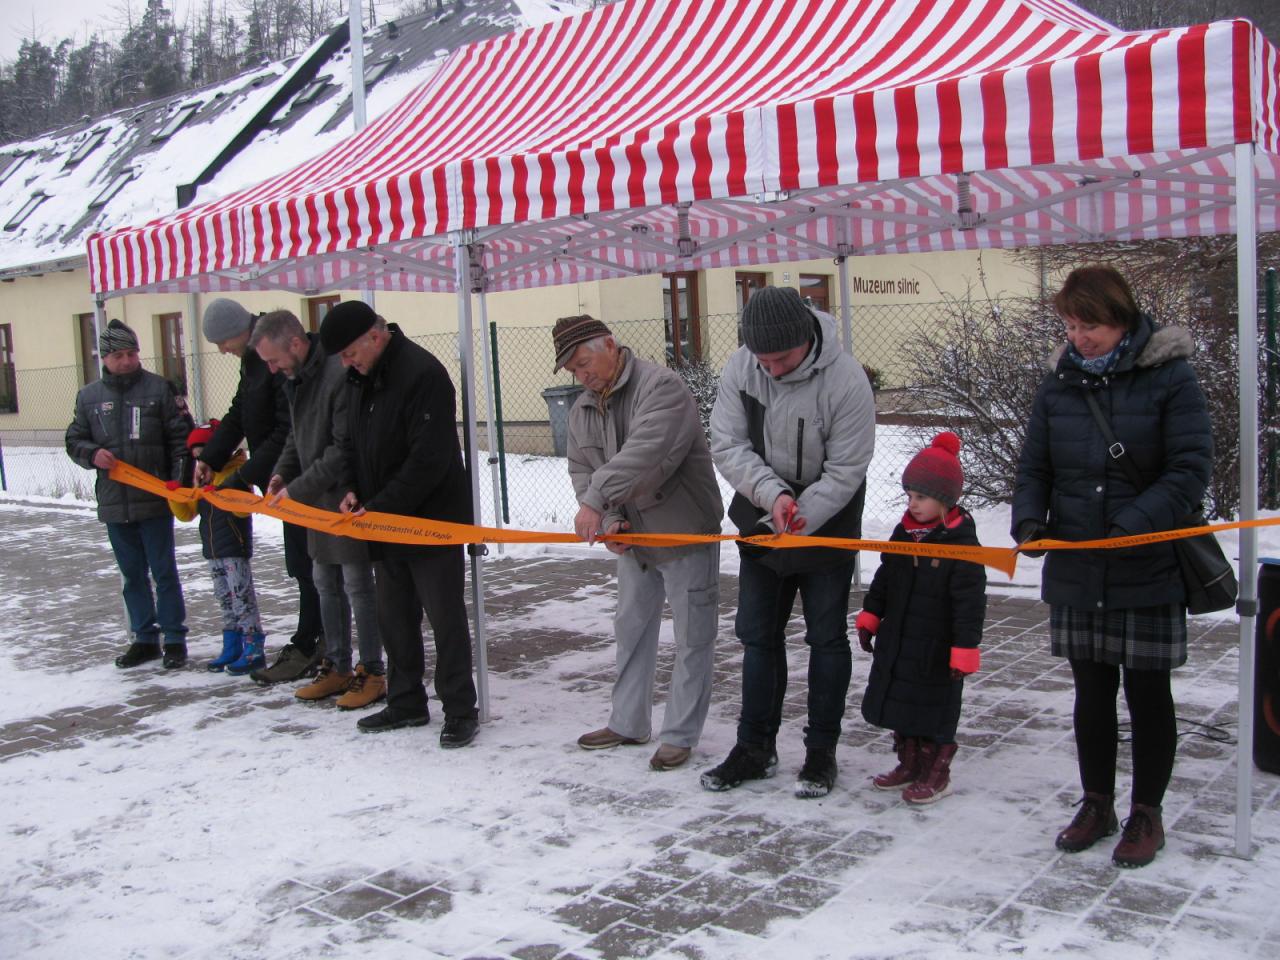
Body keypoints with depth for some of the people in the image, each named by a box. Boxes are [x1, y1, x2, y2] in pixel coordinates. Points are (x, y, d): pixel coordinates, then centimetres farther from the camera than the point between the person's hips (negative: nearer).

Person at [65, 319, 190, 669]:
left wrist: (179, 484, -10)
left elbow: (179, 439, -3)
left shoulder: (158, 388, -2)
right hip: (114, 503, 4)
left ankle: (174, 638, 12)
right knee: (133, 575, 13)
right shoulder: (89, 396, 7)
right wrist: (92, 454, -9)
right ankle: (145, 638, 23)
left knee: (164, 572, 3)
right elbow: (74, 441, 13)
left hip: (155, 500, -3)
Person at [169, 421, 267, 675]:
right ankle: (232, 648, 21)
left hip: (235, 549, -8)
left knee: (242, 598, -7)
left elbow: (245, 509, -19)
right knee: (225, 600, 14)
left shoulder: (237, 474, -10)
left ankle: (254, 649, -4)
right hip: (212, 550, 8)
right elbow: (186, 514, 15)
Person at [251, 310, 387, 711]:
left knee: (357, 585, 0)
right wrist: (283, 472, 4)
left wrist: (298, 488, -20)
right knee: (326, 584, 15)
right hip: (317, 499, 9)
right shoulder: (295, 377, 8)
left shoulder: (339, 375, -22)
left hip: (347, 498, -9)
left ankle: (371, 673, 11)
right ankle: (337, 667, 26)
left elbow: (344, 450, -23)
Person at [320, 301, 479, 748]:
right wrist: (351, 489, 1)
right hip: (384, 525, 8)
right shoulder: (360, 377, 7)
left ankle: (459, 710, 11)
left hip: (432, 520, -8)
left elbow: (430, 459, -25)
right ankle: (406, 702, 28)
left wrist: (381, 507, -20)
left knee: (445, 618, 0)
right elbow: (352, 442, 18)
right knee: (394, 617, 15)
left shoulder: (423, 374, -20)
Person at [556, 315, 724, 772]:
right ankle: (628, 723, 31)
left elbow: (644, 452, -35)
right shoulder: (582, 409, 5)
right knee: (632, 628, 17)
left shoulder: (662, 386, -21)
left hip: (685, 532, -7)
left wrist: (596, 500, -40)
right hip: (632, 537, 8)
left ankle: (679, 735, 12)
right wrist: (608, 520, -13)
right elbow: (581, 470, 4)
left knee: (692, 638, 1)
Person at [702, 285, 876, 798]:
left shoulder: (846, 380, -24)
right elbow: (727, 445, -13)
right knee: (757, 635, 9)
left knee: (826, 638, 4)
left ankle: (821, 751, 17)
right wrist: (772, 493, -28)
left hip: (827, 526, -4)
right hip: (762, 520, 4)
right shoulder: (739, 367, -12)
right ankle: (756, 748, 22)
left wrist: (799, 521, -26)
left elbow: (846, 471, -21)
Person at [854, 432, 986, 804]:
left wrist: (964, 650, -21)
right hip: (896, 643, 7)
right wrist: (869, 616, 12)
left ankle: (936, 773, 20)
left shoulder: (961, 543, -17)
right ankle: (910, 764, 32)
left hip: (937, 650, -7)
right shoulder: (904, 533, 5)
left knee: (935, 711, 5)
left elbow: (970, 602, -18)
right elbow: (883, 580, 16)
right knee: (900, 705, 16)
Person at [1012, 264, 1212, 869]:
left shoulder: (1170, 377, -8)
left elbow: (1190, 468, -12)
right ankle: (1097, 804, 28)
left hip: (1149, 570, -4)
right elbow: (1034, 466, 8)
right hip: (1075, 569, 4)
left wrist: (1133, 525, -25)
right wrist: (1029, 518, -11)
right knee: (1091, 690, 13)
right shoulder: (1059, 382, 5)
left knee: (1147, 690, 7)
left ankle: (1147, 814, 23)